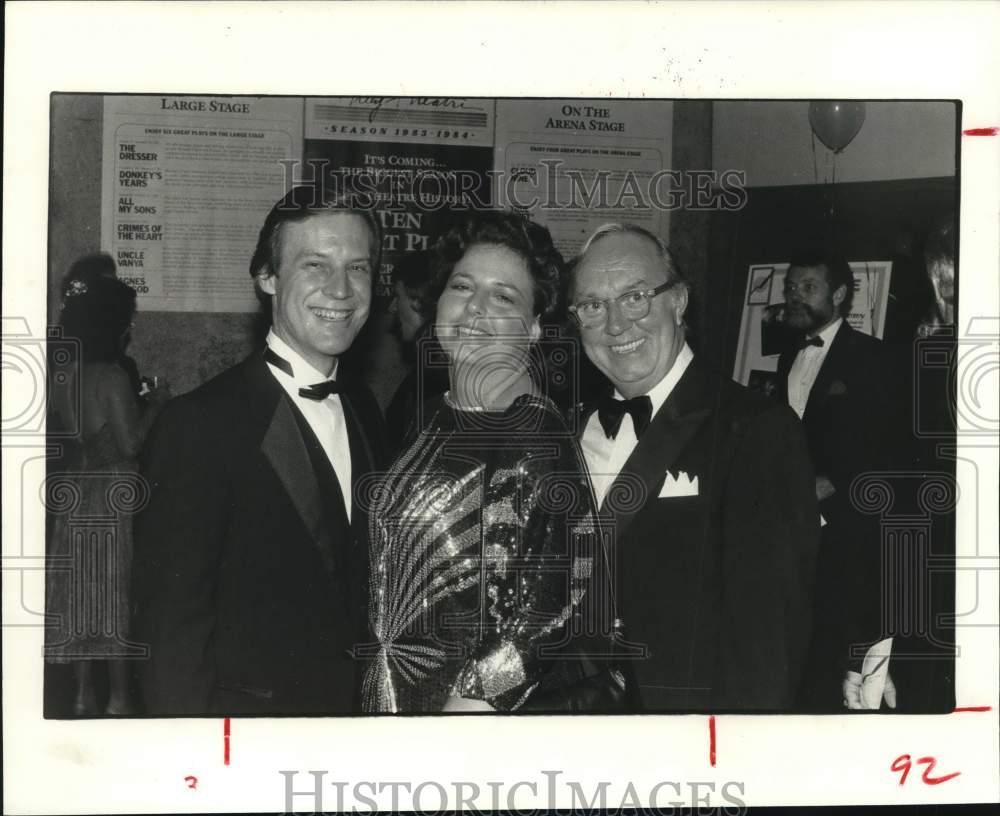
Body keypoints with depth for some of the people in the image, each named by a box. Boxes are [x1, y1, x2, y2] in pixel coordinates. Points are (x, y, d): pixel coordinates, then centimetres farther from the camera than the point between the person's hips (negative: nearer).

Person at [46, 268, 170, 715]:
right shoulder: (112, 378, -17)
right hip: (113, 498, -6)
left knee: (79, 595, 11)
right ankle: (118, 697, 9)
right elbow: (130, 443, -17)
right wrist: (155, 404, -4)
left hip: (72, 499, 6)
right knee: (116, 594, 3)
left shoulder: (61, 376, 4)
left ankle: (84, 694, 18)